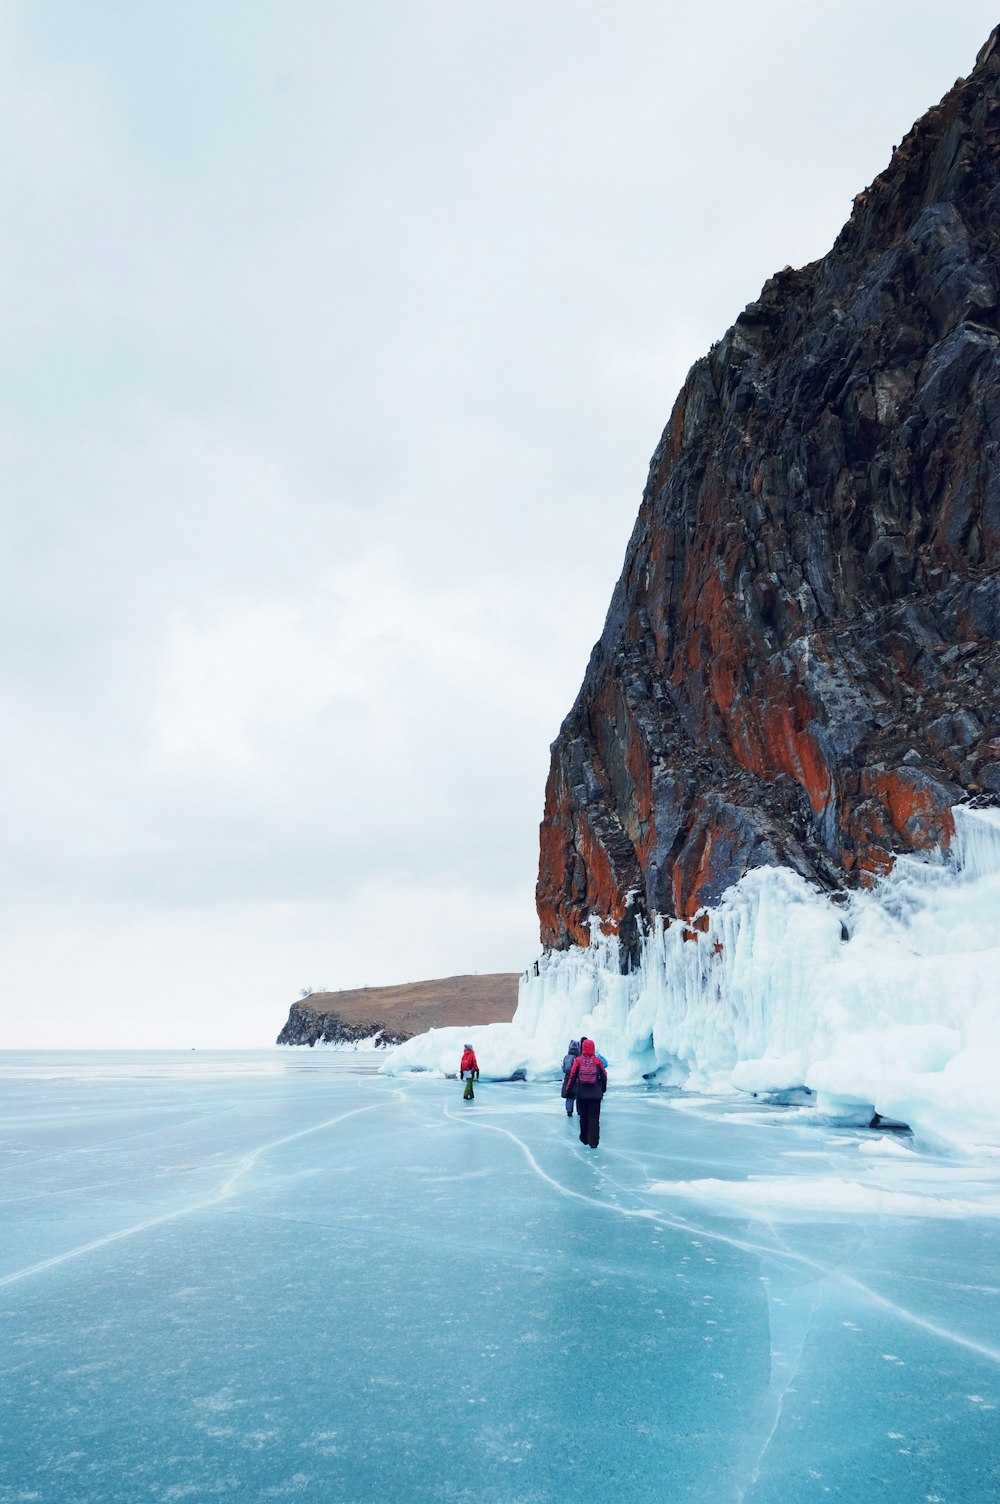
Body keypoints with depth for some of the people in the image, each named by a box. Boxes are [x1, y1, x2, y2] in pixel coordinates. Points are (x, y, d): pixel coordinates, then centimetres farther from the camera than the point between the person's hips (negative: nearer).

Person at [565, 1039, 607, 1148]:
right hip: (595, 1094, -1)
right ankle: (593, 1142, -3)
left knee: (583, 1117, 15)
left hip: (582, 1094, 1)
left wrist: (568, 1089, 8)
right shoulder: (597, 1061, -5)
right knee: (594, 1118, 3)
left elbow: (572, 1076, -3)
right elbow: (604, 1077, 4)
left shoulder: (578, 1060, -5)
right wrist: (603, 1090, 20)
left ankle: (585, 1139, 25)